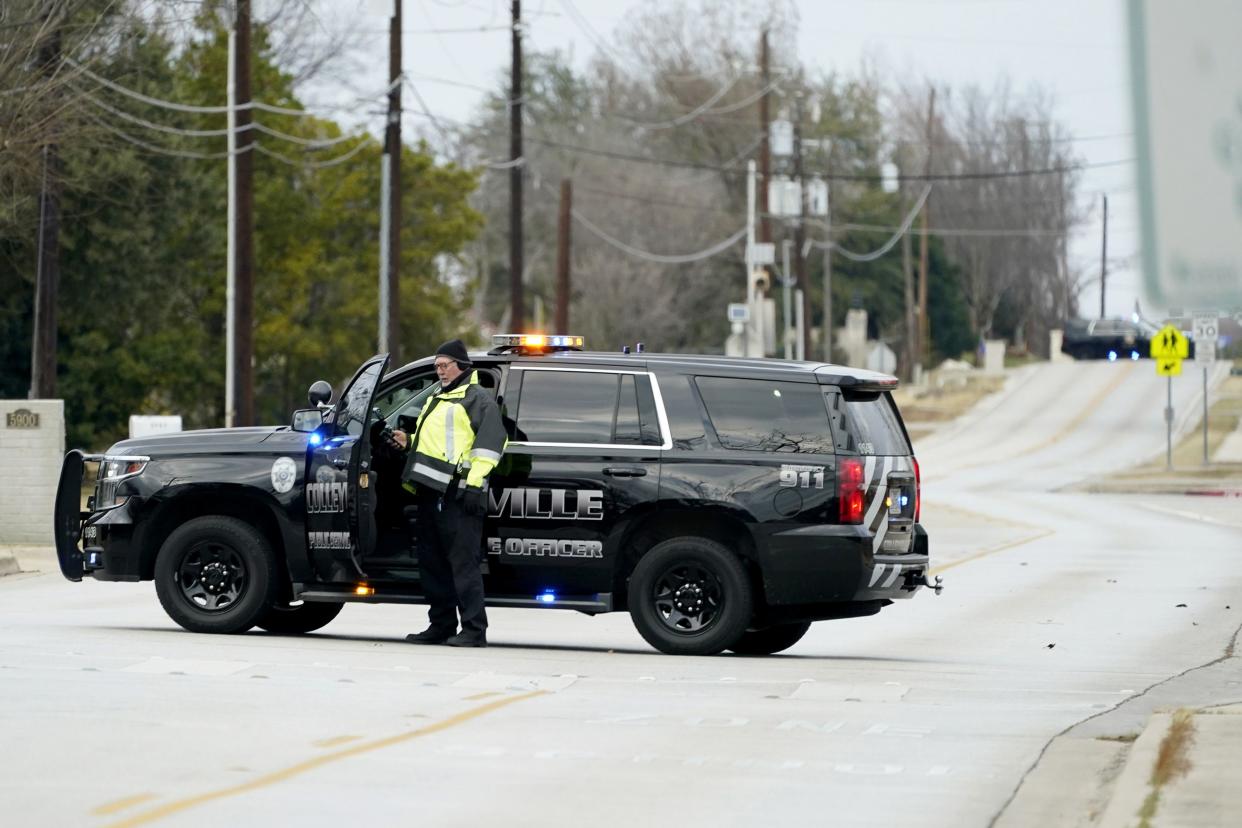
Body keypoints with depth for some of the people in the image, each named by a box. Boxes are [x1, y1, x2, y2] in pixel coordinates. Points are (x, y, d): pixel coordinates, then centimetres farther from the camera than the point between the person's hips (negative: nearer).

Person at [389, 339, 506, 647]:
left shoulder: (478, 399, -1)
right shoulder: (437, 400, 28)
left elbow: (490, 443, -11)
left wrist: (474, 483, -19)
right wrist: (408, 442, 20)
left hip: (458, 495, -10)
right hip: (430, 493, 10)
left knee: (463, 562, -12)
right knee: (432, 563, 10)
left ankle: (474, 630, -13)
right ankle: (441, 626, 17)